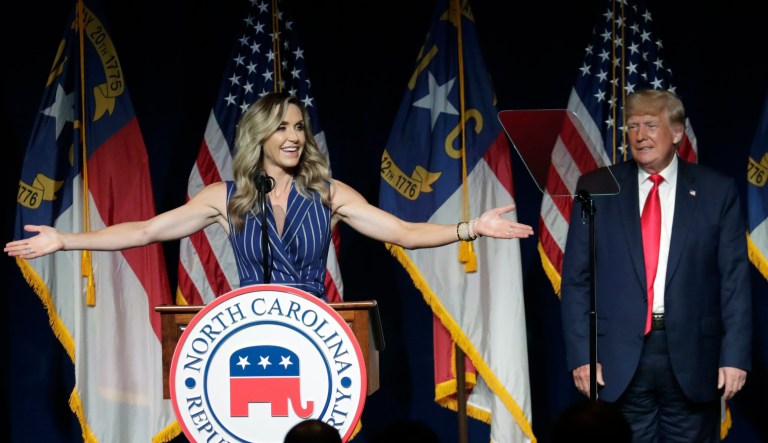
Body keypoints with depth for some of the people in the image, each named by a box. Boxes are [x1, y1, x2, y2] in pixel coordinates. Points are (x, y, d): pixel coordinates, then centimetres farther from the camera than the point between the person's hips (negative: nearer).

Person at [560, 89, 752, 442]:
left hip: (692, 357, 0)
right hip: (620, 360, 0)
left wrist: (735, 356, -6)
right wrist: (581, 354, -3)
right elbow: (575, 279, 5)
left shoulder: (717, 191, 5)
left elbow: (735, 280, 2)